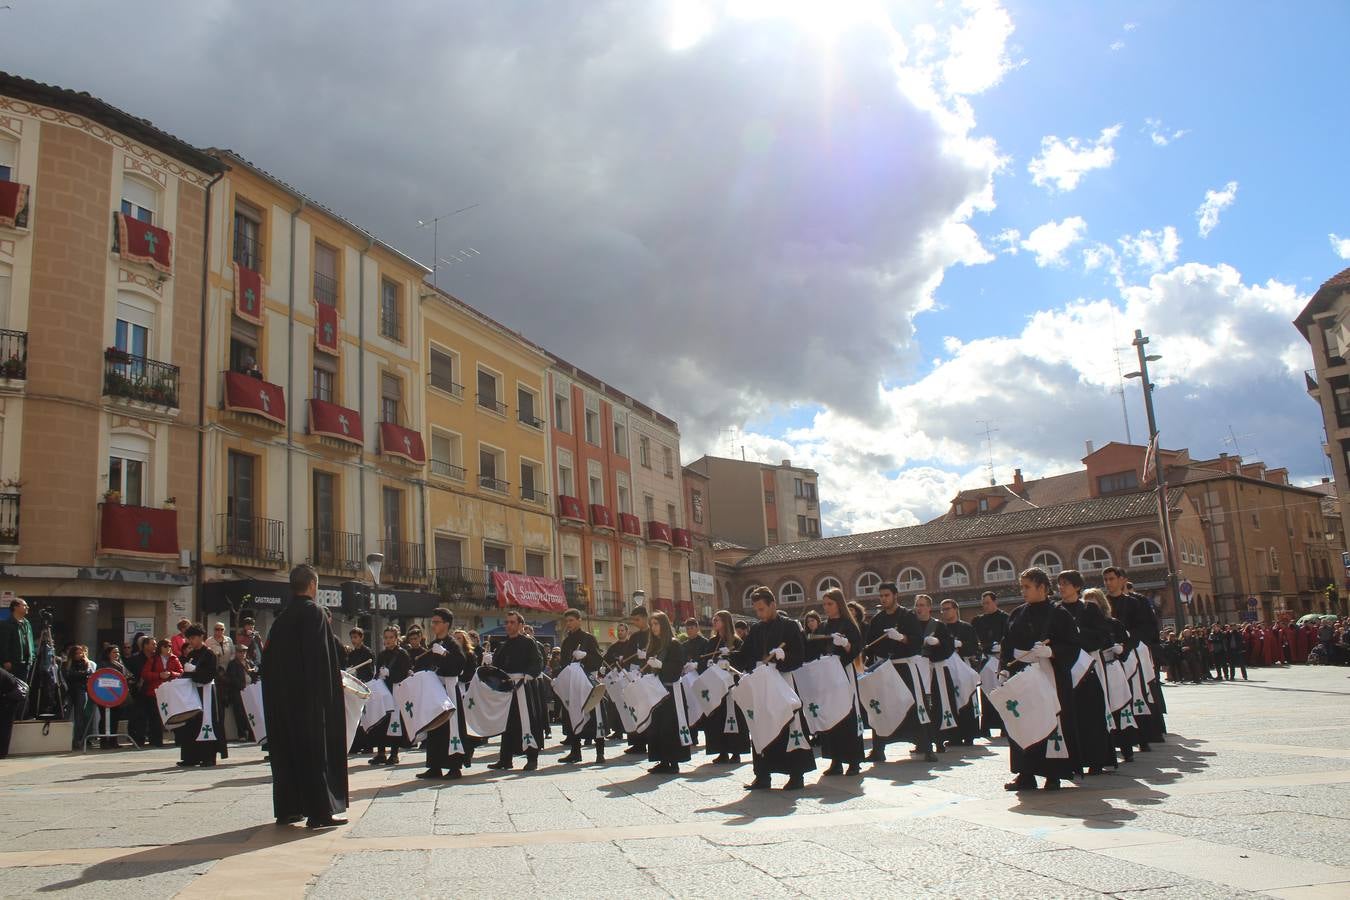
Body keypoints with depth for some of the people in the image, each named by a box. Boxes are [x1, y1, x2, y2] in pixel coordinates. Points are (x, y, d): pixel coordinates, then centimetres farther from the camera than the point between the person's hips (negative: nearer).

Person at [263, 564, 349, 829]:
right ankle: (320, 811, -2)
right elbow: (332, 651, -17)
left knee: (287, 747, 13)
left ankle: (287, 809, 17)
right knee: (318, 747, -2)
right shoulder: (314, 612, -11)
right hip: (313, 695, -7)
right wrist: (345, 651, 0)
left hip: (282, 695, 7)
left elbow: (270, 657, 13)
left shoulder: (282, 616, 10)